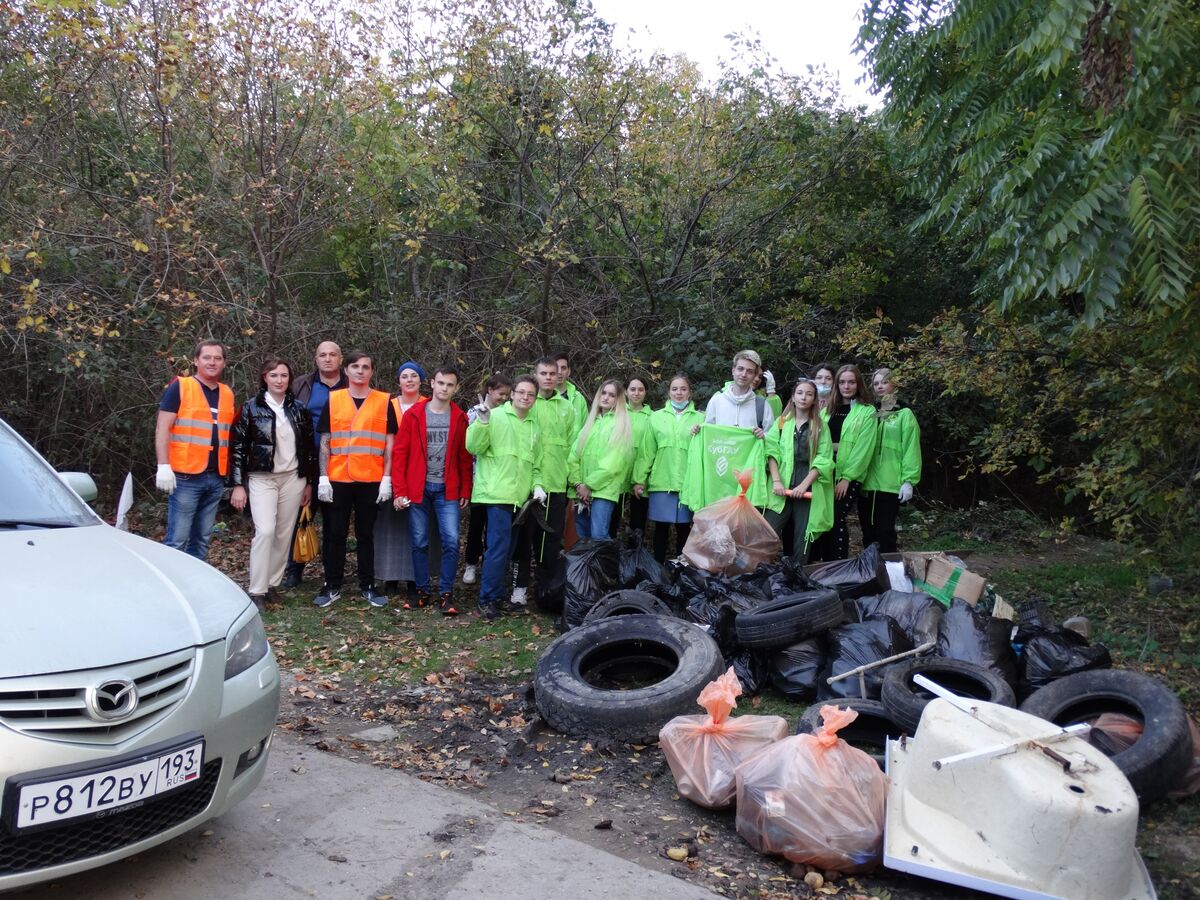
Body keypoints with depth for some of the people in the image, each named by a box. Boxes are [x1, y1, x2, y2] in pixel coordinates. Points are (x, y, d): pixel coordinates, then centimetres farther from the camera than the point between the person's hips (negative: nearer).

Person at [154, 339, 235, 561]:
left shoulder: (227, 394, 14)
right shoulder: (179, 387, -2)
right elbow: (162, 428, -7)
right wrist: (163, 466, -16)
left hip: (216, 478, 6)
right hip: (186, 476, -5)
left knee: (202, 539, 11)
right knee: (177, 539, -6)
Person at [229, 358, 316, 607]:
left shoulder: (298, 409, 7)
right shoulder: (251, 407, -2)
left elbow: (309, 446, 11)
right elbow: (238, 446, -3)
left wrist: (309, 482, 10)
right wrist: (238, 484, -8)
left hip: (292, 478, 3)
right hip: (262, 478, -3)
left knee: (284, 534, 5)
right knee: (265, 531, -15)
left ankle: (272, 583, 18)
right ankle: (257, 591, -8)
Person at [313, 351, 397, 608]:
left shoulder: (384, 401, 3)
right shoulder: (333, 399, 6)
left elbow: (389, 443, 3)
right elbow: (324, 442, 6)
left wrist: (386, 478, -4)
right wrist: (323, 477, -2)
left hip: (371, 480, -1)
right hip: (338, 479, 1)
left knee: (366, 534, 8)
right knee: (336, 533, 5)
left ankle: (367, 586, 16)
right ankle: (332, 586, 15)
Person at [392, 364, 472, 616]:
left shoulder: (460, 418, 4)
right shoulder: (413, 415, 1)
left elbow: (465, 458, 7)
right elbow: (399, 454, 0)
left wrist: (465, 490, 3)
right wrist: (399, 490, -5)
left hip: (447, 490, 0)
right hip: (418, 488, 0)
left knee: (451, 541, -7)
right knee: (420, 542, 6)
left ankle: (445, 593, 5)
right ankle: (422, 590, 19)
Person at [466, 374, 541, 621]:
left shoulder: (534, 426, 16)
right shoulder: (495, 416, -3)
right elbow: (473, 447, -10)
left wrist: (537, 485, 6)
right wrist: (482, 422, -22)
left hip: (521, 497, 7)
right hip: (497, 493, -6)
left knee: (506, 548, 12)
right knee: (499, 547, -10)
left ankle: (496, 595, 22)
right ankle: (488, 599, -1)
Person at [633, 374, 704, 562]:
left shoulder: (700, 418, 9)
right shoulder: (656, 417, 9)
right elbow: (647, 451, 6)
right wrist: (639, 479, 3)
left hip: (687, 482, 0)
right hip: (661, 481, 0)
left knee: (683, 527, 4)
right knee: (661, 527, 4)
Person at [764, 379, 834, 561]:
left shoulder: (820, 426, 8)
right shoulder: (782, 422, 12)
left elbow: (823, 459, 0)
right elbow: (772, 452, 3)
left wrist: (804, 485, -11)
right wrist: (776, 481, -12)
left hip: (808, 490, 0)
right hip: (782, 488, 0)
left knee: (803, 538, 0)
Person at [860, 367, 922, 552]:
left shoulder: (904, 414, 0)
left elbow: (911, 449, -7)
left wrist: (908, 480, -14)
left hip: (890, 485, -5)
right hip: (867, 484, 5)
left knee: (885, 533, -3)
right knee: (868, 534, 10)